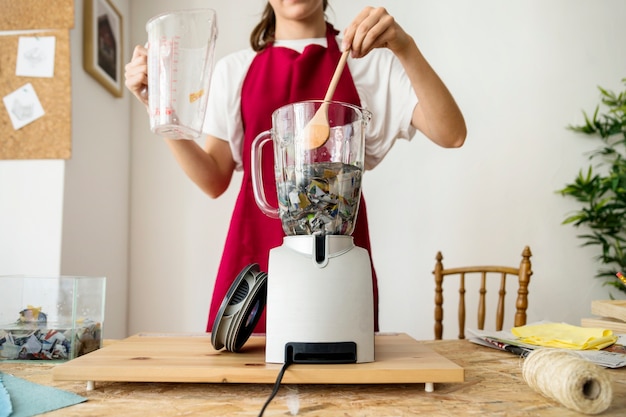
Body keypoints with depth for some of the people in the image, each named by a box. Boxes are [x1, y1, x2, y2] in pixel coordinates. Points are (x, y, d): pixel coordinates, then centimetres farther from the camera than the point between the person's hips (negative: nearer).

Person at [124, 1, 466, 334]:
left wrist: (405, 47, -16)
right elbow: (215, 181, 9)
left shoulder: (372, 60, 7)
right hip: (255, 251, 2)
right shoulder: (233, 69, 12)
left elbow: (451, 135, -5)